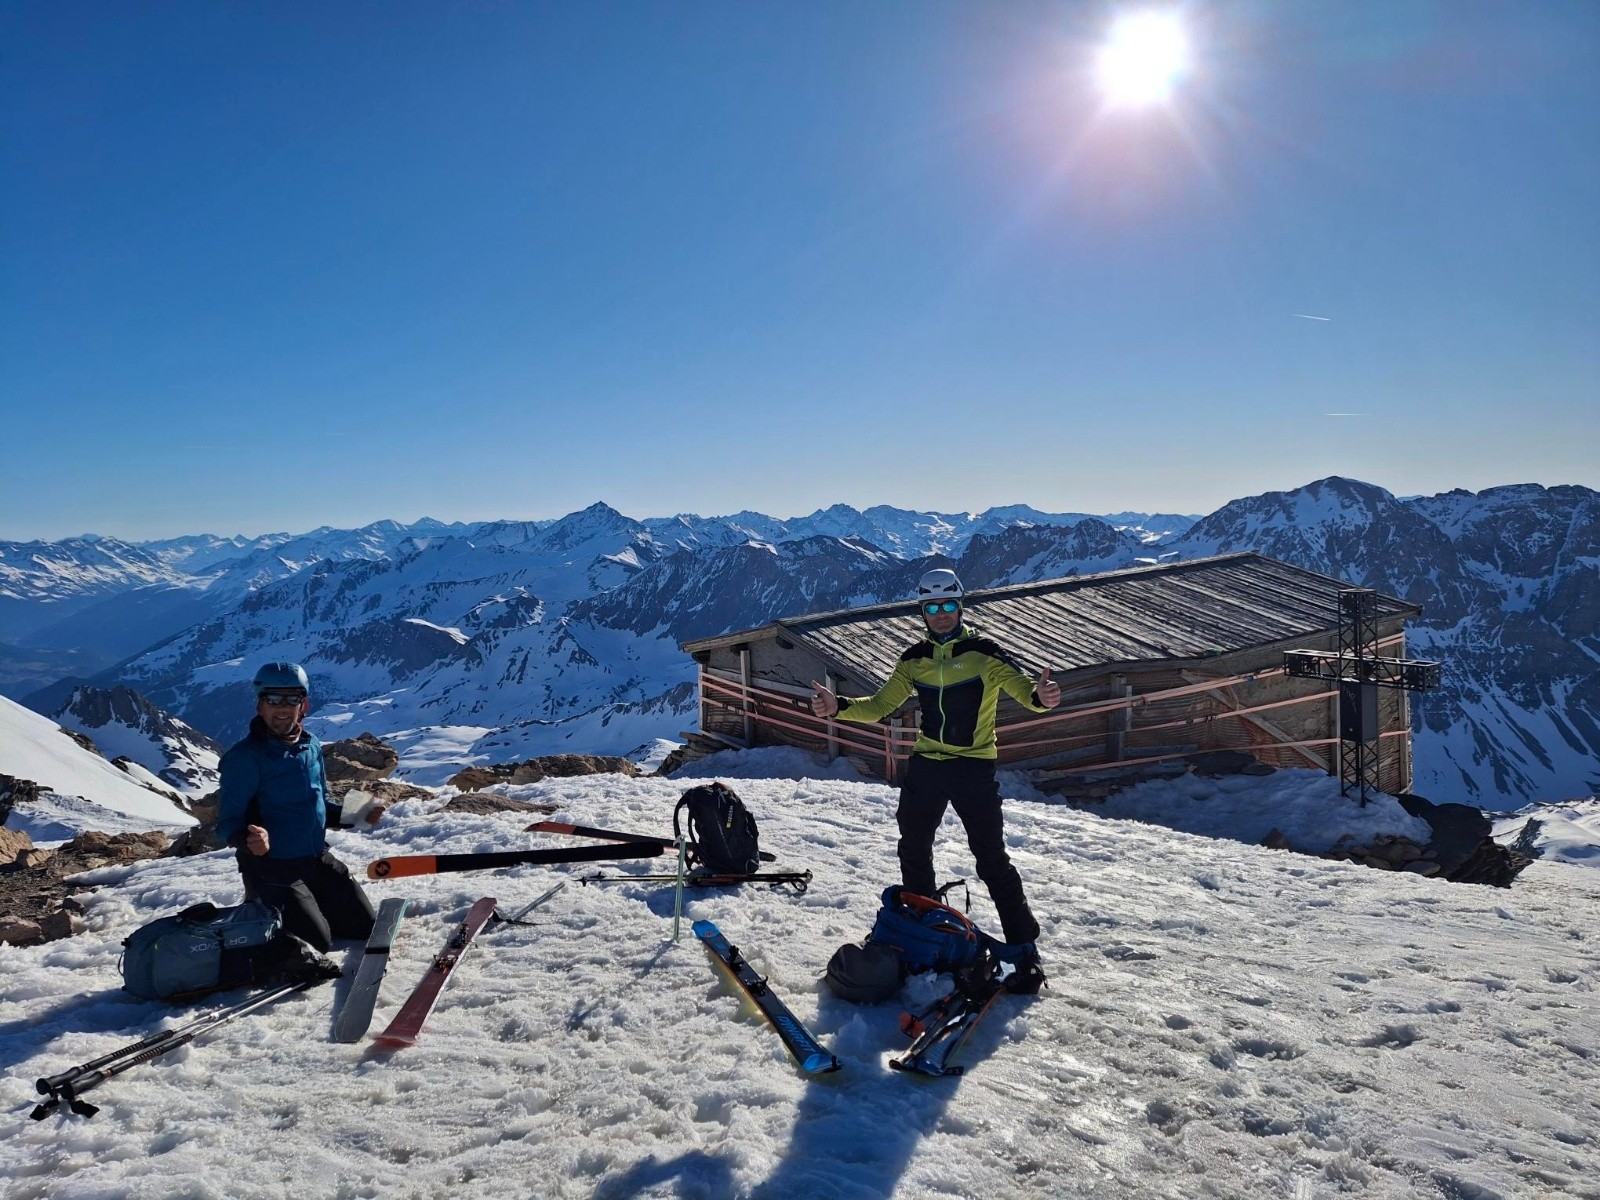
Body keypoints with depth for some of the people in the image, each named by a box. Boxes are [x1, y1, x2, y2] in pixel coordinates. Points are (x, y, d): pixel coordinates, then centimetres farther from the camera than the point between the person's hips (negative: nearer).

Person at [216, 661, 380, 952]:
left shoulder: (312, 747, 4)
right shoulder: (246, 757, -16)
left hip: (318, 860, 7)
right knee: (318, 944, -14)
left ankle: (300, 911, 31)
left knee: (364, 926, 10)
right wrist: (247, 839, -40)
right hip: (272, 868, -7)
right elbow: (228, 822, -18)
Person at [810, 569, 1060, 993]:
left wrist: (1041, 697, -39)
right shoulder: (914, 660, 6)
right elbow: (880, 706, 11)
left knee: (991, 857, -8)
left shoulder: (984, 653, -8)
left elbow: (1024, 689, -15)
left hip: (974, 767, -5)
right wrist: (839, 707, -5)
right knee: (913, 851, 16)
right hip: (925, 766, 5)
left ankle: (1024, 949, 3)